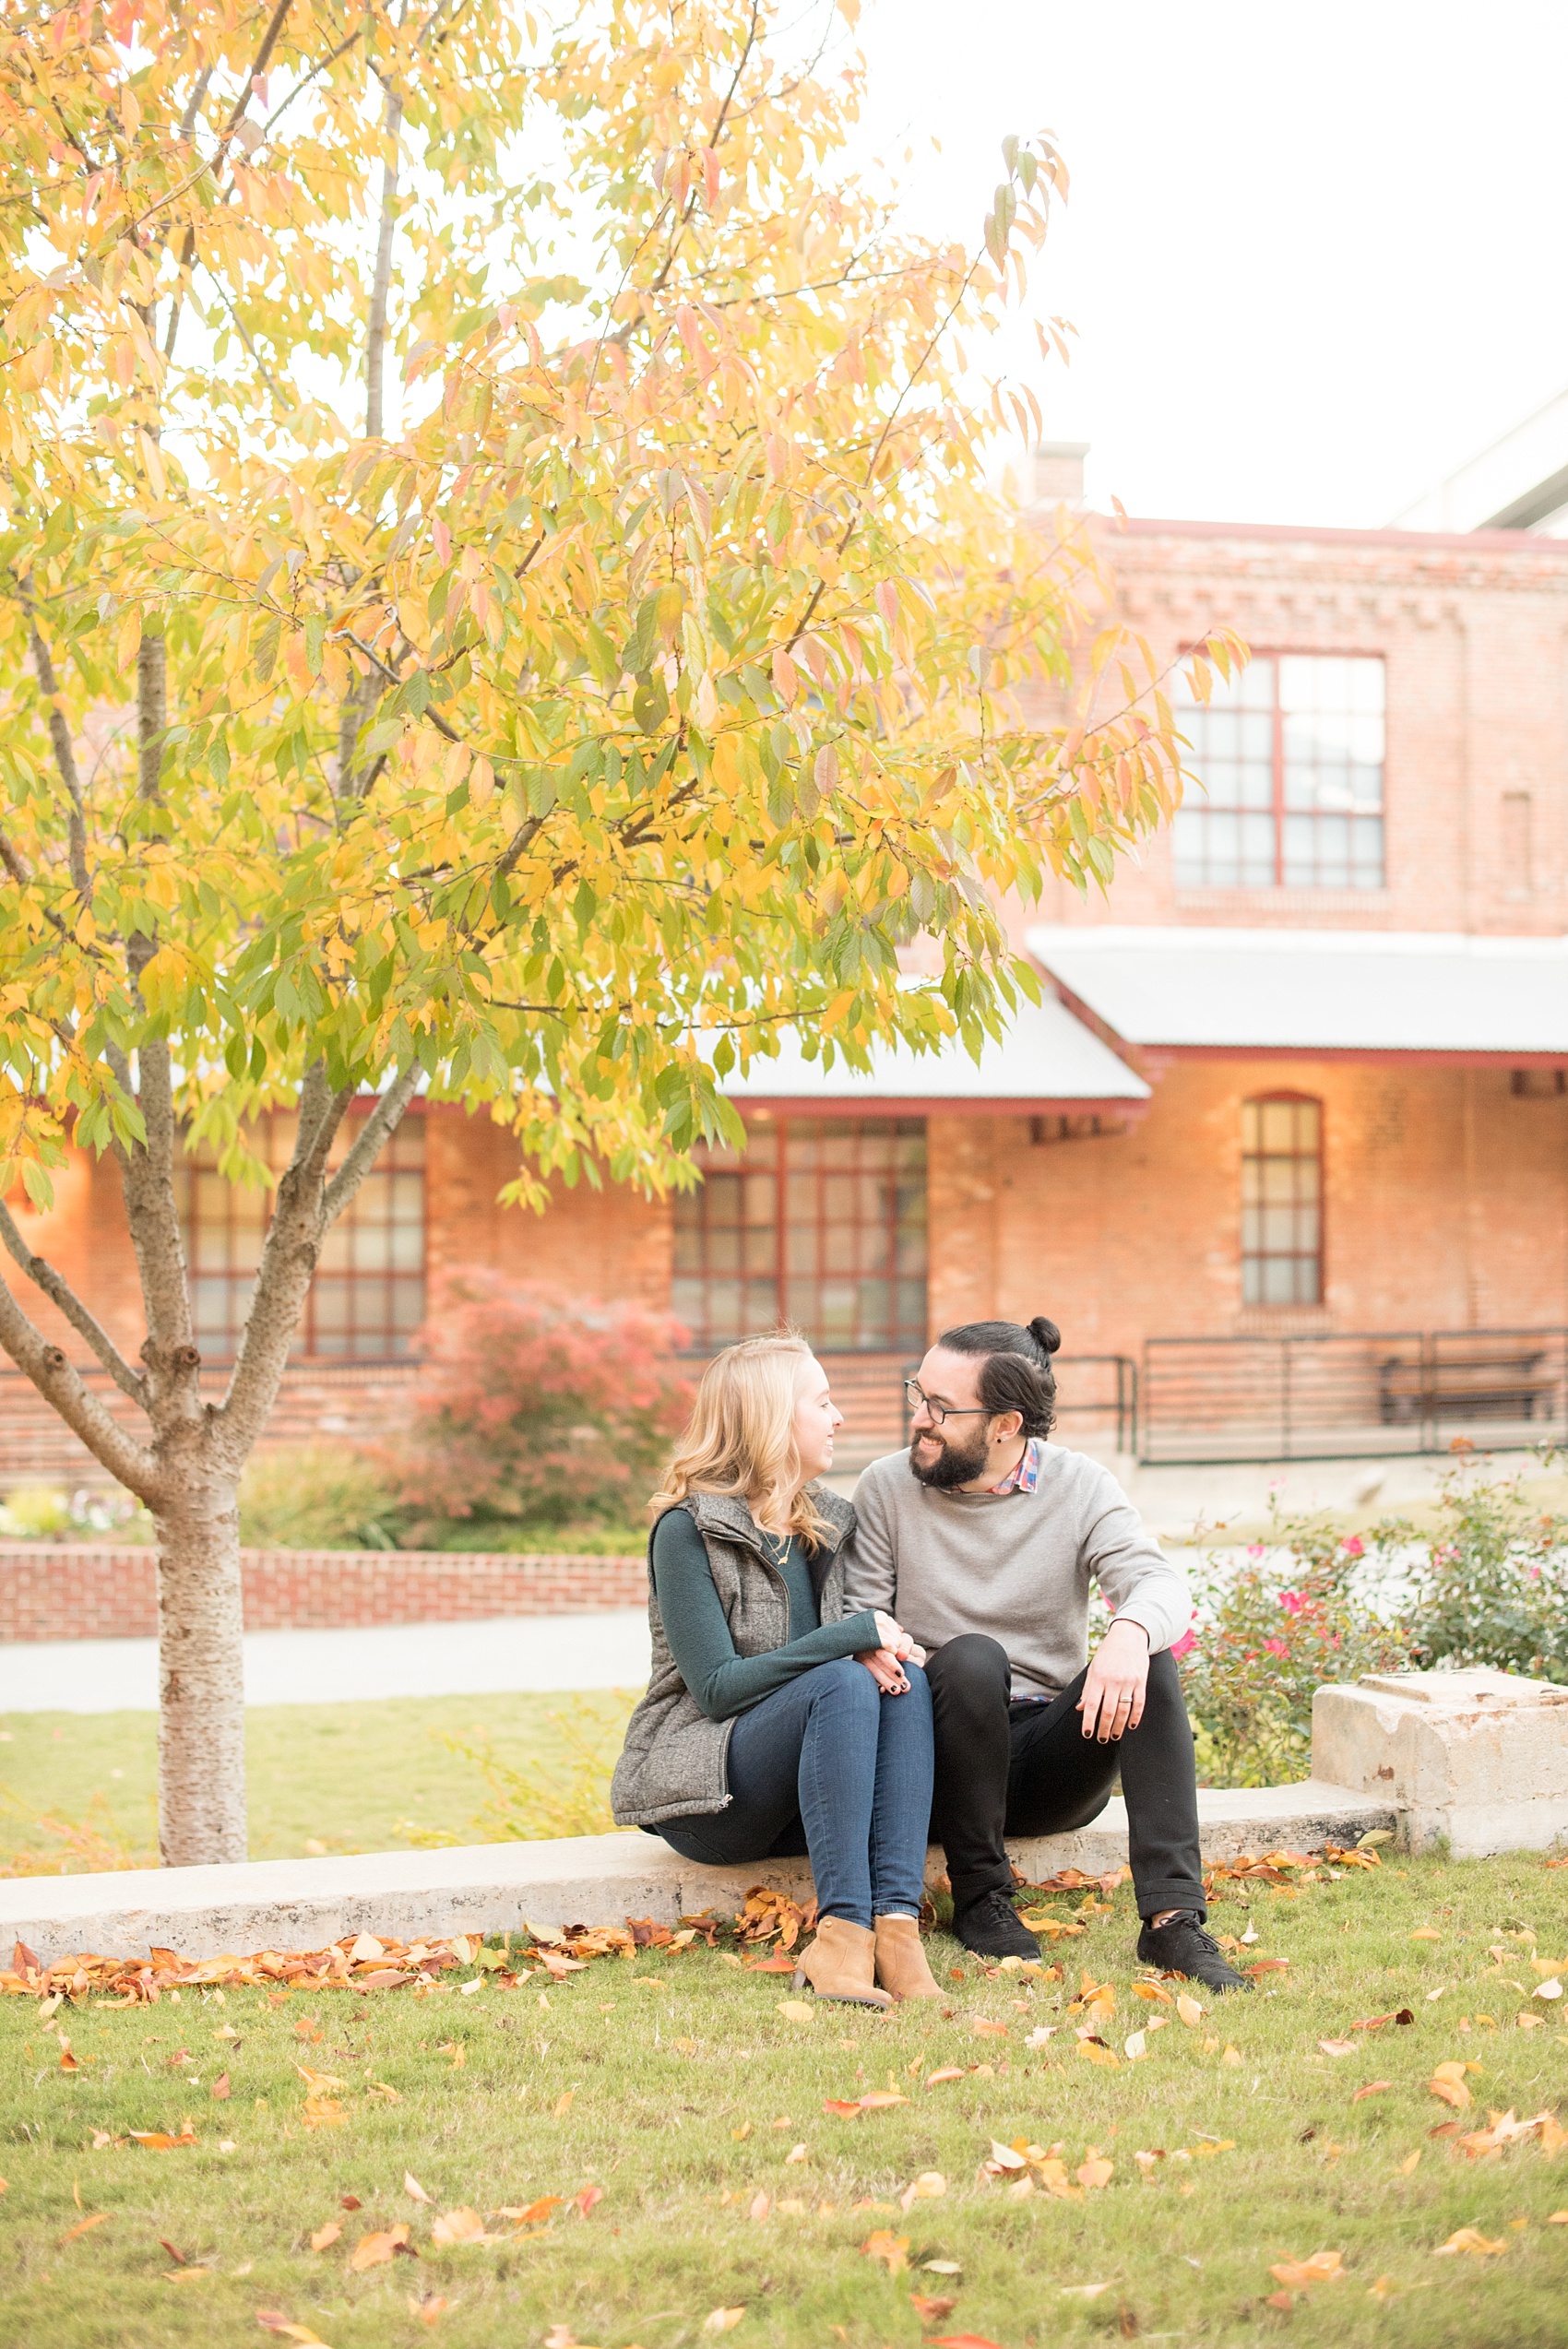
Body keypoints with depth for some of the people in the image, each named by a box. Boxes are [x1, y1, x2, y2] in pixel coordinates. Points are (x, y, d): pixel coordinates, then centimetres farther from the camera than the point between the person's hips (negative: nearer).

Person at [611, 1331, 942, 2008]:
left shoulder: (828, 1521, 11)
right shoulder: (687, 1530, -11)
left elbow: (850, 1637, 16)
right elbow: (716, 1687, -17)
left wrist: (875, 1649, -10)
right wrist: (853, 1638, -20)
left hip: (795, 1793, 6)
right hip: (699, 1793, -6)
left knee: (904, 1682, -21)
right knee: (843, 1684, -30)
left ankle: (896, 1921, -35)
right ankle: (840, 1933, -37)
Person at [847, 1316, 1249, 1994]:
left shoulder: (1080, 1487, -1)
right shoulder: (887, 1489, 0)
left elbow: (1159, 1583, -16)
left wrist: (1131, 1632, -40)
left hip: (1051, 1760, 1)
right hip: (945, 1756, -1)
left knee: (1146, 1657, -26)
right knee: (971, 1658, -32)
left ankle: (1172, 1918, -30)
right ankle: (981, 1897, -15)